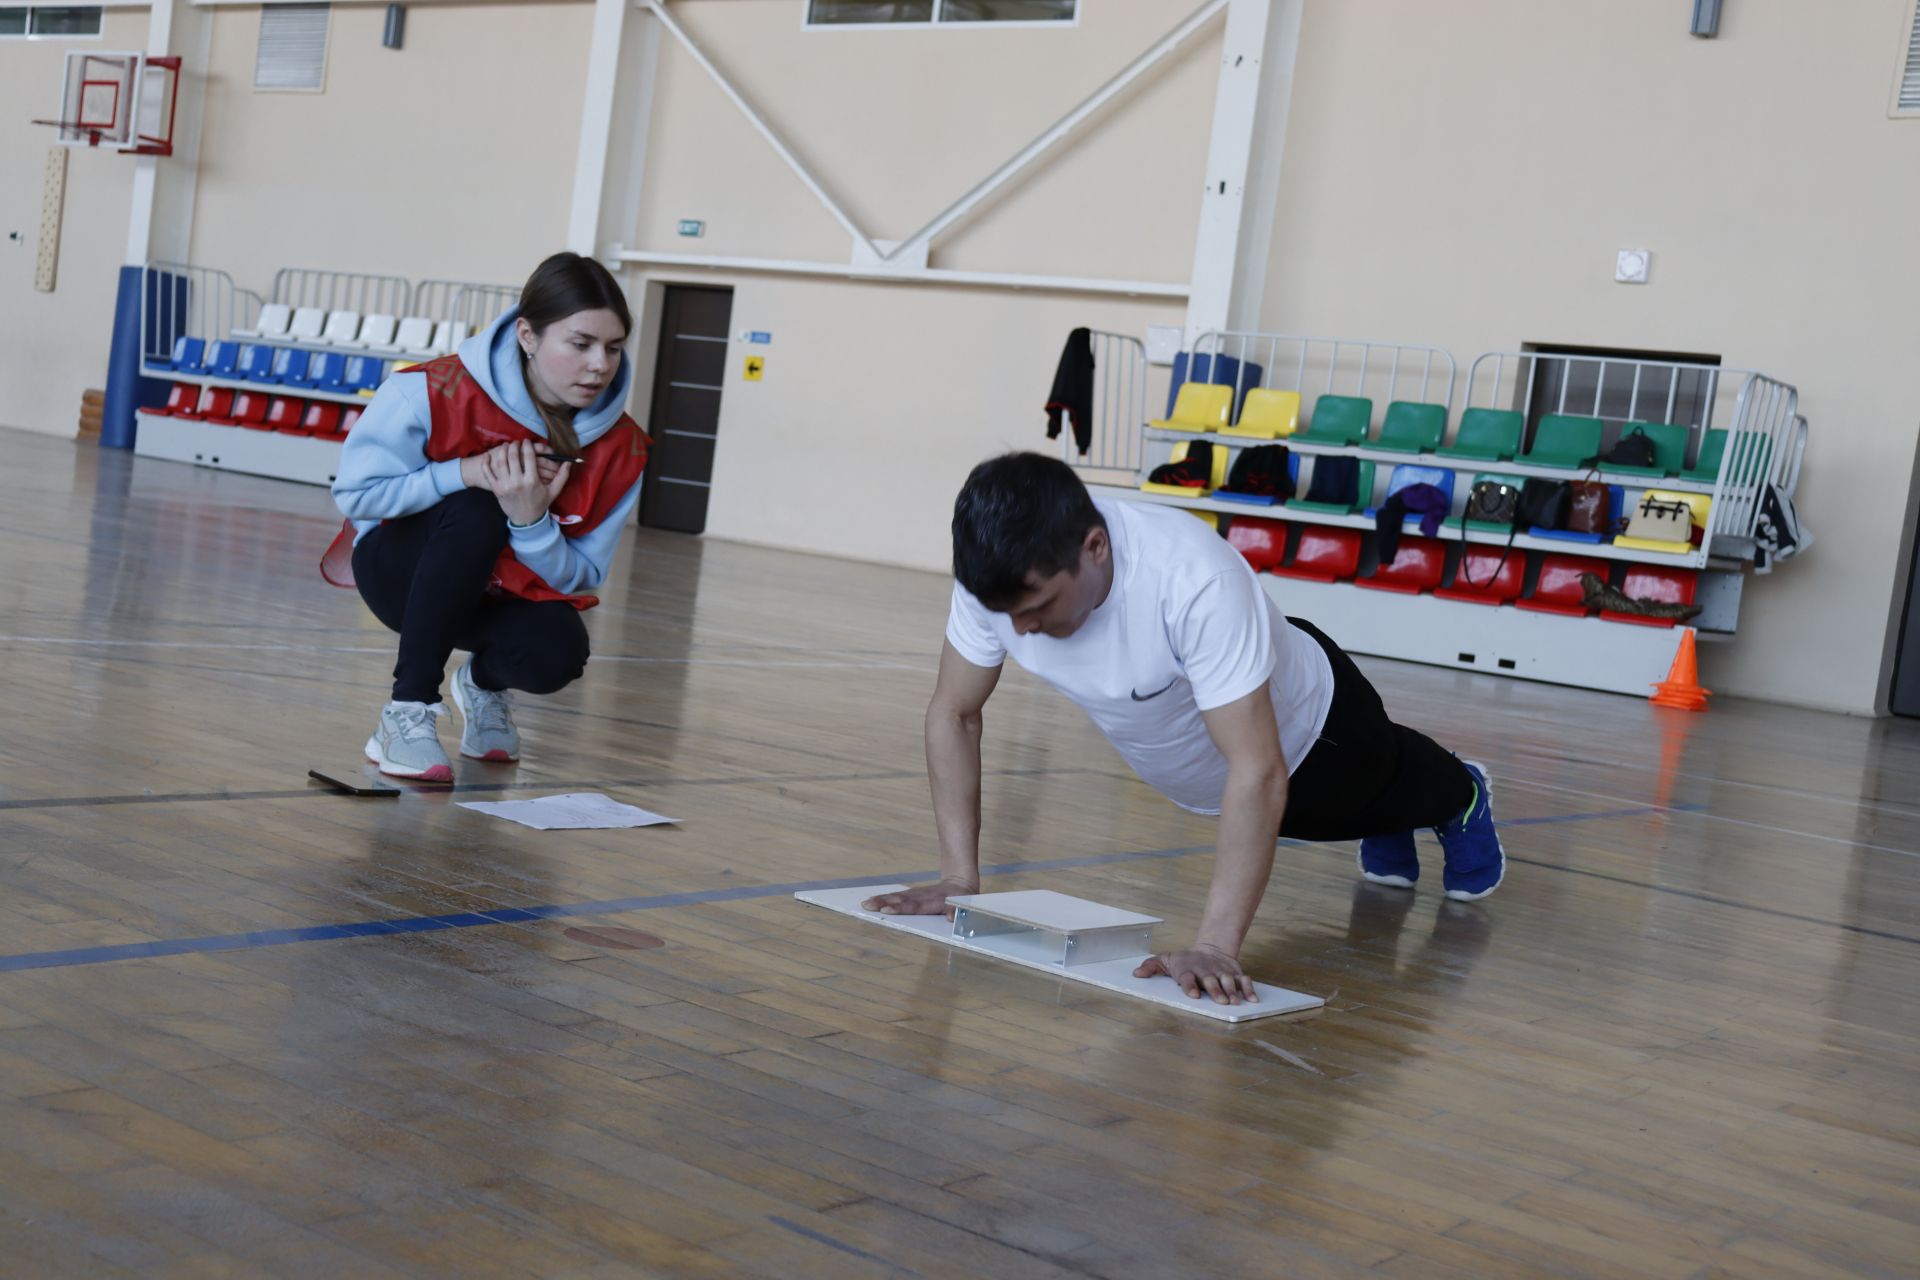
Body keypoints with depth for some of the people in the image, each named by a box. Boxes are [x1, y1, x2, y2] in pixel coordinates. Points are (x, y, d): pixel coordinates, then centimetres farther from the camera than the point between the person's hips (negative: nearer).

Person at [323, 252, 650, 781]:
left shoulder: (621, 448, -15)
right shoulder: (438, 393, -24)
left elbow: (581, 580, -13)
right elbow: (355, 491, -19)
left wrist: (531, 519, -33)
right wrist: (467, 473, -30)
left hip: (505, 595, 3)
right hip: (402, 568, -3)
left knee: (558, 653, -31)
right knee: (475, 511, -36)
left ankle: (484, 682, 10)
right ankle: (407, 710, -24)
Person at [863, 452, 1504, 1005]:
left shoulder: (1194, 580, -48)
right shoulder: (997, 575, -33)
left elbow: (1258, 773, -49)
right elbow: (954, 715, -19)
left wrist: (1216, 947, -55)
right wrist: (959, 878, -26)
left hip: (1301, 728, -4)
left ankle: (1460, 797, 63)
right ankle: (1387, 833, 66)